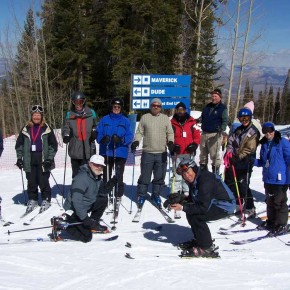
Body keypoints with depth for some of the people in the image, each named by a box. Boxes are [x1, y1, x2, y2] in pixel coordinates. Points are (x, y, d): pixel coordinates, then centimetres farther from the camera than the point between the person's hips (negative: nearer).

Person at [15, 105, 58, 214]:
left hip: (43, 161, -3)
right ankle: (32, 200, 22)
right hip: (29, 161, 3)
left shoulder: (47, 129, 1)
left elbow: (53, 145, 1)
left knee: (43, 182, -1)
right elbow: (19, 144, 13)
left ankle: (46, 200, 13)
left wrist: (50, 159, -7)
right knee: (31, 182, 8)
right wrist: (19, 158, 5)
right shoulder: (26, 129, 8)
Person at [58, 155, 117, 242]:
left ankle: (93, 224, 14)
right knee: (86, 237, -11)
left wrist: (111, 183, -8)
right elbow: (76, 200, -31)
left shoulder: (97, 177, 2)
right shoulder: (82, 178, -27)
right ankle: (62, 223, -2)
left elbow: (102, 192, 9)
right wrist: (85, 218, -33)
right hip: (73, 210, -9)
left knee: (103, 200, 6)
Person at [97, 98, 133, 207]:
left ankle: (118, 196, 12)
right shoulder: (104, 119, 7)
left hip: (120, 152, -1)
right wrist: (102, 139, -18)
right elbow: (98, 134, 4)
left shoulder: (125, 121, 5)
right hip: (106, 152, 1)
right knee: (106, 175, 7)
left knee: (119, 176, -1)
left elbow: (130, 136, -1)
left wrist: (121, 139, -21)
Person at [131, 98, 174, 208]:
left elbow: (170, 132, 9)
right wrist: (136, 141, -9)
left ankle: (156, 195, 23)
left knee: (159, 176, 7)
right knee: (145, 176, 2)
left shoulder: (165, 118, 9)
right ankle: (141, 195, 16)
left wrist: (170, 142, -8)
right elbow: (139, 132, 7)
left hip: (162, 153, 1)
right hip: (147, 153, -1)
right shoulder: (144, 117, 7)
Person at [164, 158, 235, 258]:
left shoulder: (205, 180, -28)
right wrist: (180, 200, -8)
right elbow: (192, 199, 11)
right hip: (214, 203, 10)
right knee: (190, 211, 4)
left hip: (225, 206, -10)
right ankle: (199, 240, 19)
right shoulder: (194, 180, 2)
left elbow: (204, 207, -30)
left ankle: (207, 248, -10)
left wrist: (183, 207, -29)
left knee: (195, 216, -21)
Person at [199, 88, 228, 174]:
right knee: (203, 153, 15)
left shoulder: (223, 108, -3)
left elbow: (225, 121, -10)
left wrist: (222, 129, -25)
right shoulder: (207, 107, 15)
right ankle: (203, 168, 27)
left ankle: (216, 169, 1)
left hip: (215, 135, -7)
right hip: (204, 133, 7)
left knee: (214, 154, -8)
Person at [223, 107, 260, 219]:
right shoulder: (238, 129, 14)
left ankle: (250, 209, -1)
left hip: (245, 162, -8)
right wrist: (229, 152, -10)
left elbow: (249, 149, -15)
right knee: (229, 182, 12)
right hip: (234, 160, 8)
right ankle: (238, 204, 27)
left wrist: (237, 157, -20)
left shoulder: (254, 132, -8)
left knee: (243, 185, -11)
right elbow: (231, 141, 8)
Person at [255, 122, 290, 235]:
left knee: (279, 202, 1)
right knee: (270, 201, 18)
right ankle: (271, 221, 32)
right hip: (268, 179, 7)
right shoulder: (264, 144, 10)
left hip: (280, 179, -7)